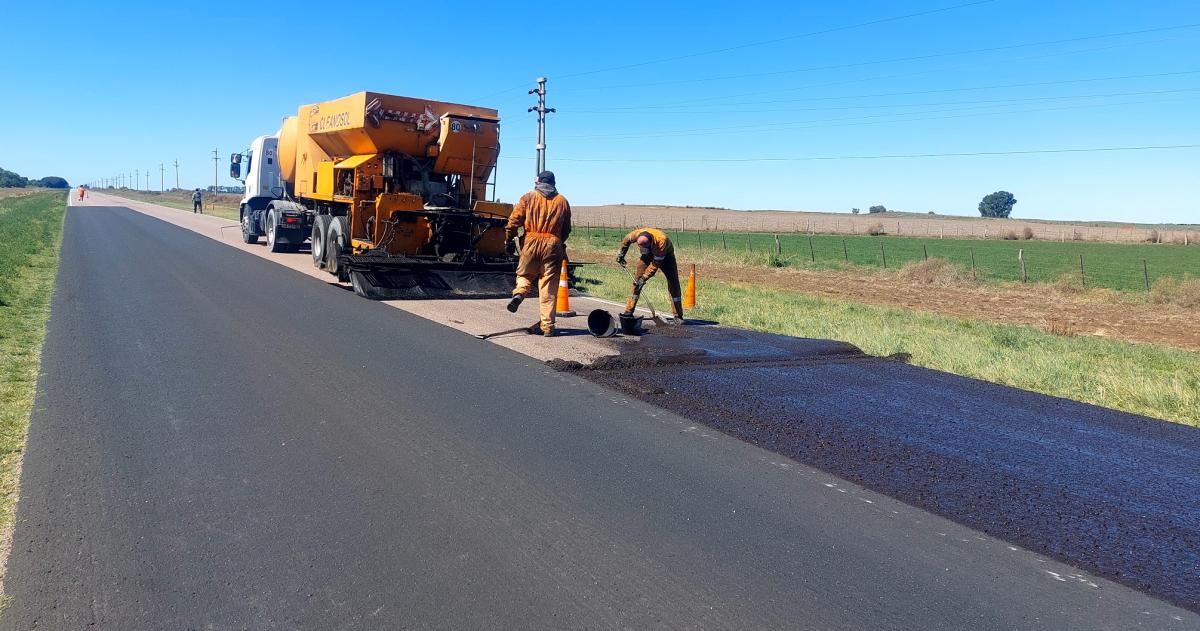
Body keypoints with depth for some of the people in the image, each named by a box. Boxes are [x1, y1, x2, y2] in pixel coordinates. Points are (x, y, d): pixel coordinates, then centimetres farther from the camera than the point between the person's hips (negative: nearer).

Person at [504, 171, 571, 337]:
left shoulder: (529, 197, 6)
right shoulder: (562, 201, 12)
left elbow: (514, 220, 0)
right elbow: (567, 229, 15)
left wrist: (510, 239, 9)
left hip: (532, 242, -1)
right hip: (553, 244, 1)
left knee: (524, 275, 20)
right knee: (549, 288, 2)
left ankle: (518, 294, -11)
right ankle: (548, 326, 3)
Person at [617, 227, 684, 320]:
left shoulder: (662, 240, -43)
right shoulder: (636, 234, -32)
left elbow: (655, 264, -35)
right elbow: (626, 240, -6)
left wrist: (644, 278, -34)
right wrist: (621, 253, 1)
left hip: (665, 254, -3)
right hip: (648, 254, 3)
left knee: (673, 282, -12)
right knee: (637, 279, -8)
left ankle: (678, 315, -7)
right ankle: (629, 311, -2)